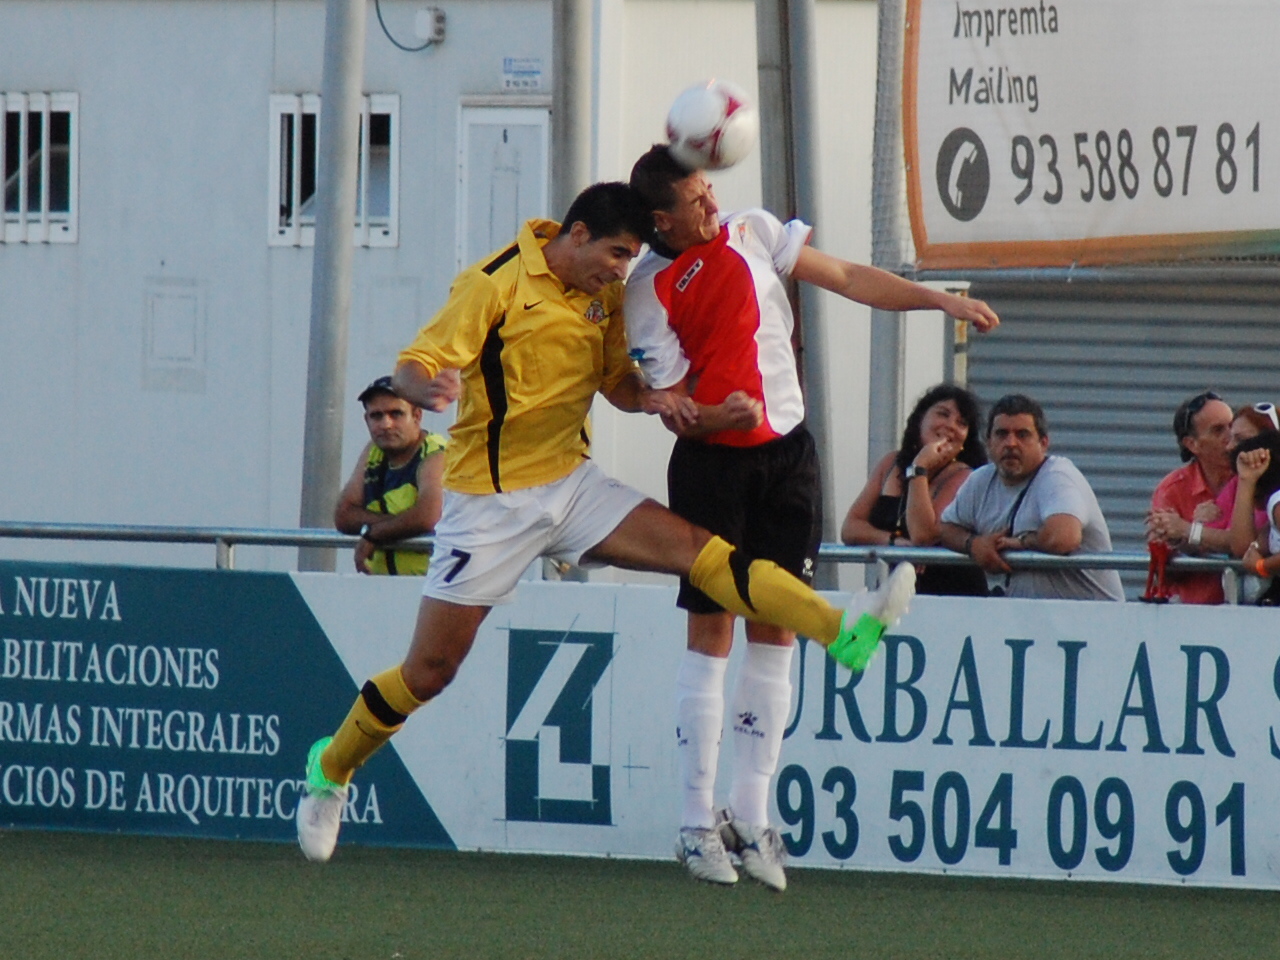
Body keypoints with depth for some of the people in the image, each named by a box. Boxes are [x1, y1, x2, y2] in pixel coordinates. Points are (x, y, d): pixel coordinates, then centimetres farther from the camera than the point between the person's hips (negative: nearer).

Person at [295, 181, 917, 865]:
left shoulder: (606, 296, 5)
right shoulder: (495, 285, -14)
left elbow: (615, 381, 18)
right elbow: (412, 369, -16)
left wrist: (651, 397, -6)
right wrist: (430, 389, -41)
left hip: (570, 484, 5)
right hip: (490, 500, -5)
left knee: (695, 548, -16)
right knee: (429, 671, -3)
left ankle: (840, 631, -28)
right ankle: (330, 768, 19)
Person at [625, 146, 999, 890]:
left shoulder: (754, 232, 3)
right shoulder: (648, 291, -10)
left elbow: (849, 280, 10)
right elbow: (669, 401, -10)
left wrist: (941, 300, 4)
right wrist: (712, 416, -31)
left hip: (787, 453, 4)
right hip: (711, 465, -4)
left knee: (775, 631, 3)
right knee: (711, 630, -4)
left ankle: (752, 816, 7)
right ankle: (699, 823, 1)